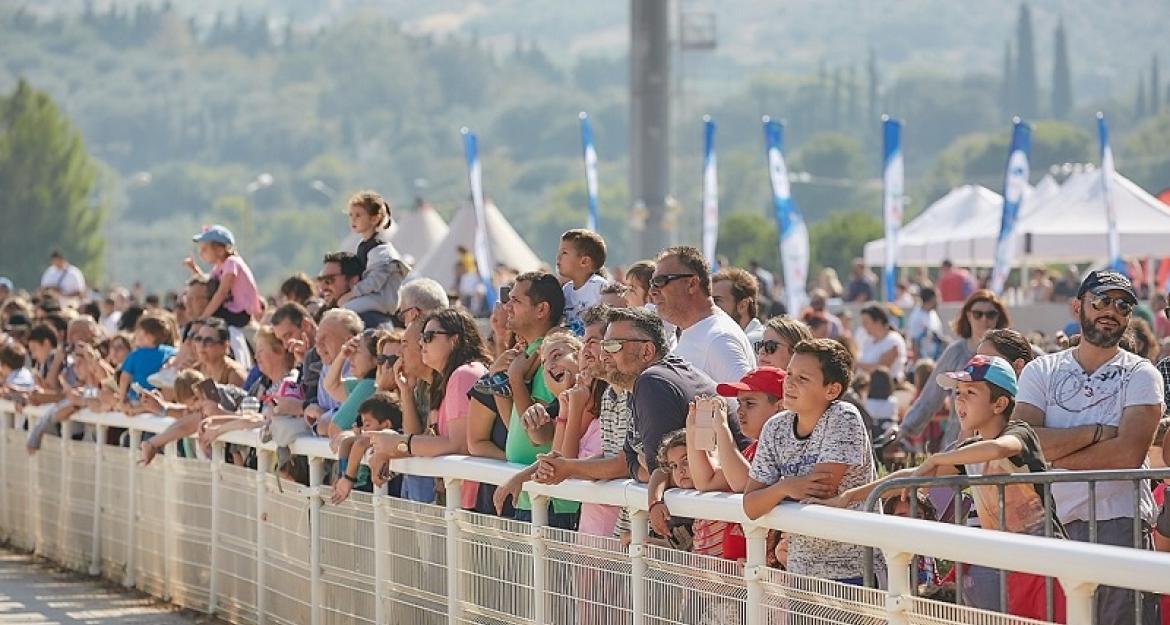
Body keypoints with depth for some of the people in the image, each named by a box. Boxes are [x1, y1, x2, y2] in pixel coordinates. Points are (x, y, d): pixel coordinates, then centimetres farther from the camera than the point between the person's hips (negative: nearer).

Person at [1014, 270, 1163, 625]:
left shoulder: (1141, 375, 5)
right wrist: (1097, 432, -7)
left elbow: (1129, 453, -10)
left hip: (1122, 525, -2)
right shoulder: (1041, 372, 12)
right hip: (1055, 525, 2)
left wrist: (1055, 453, -6)